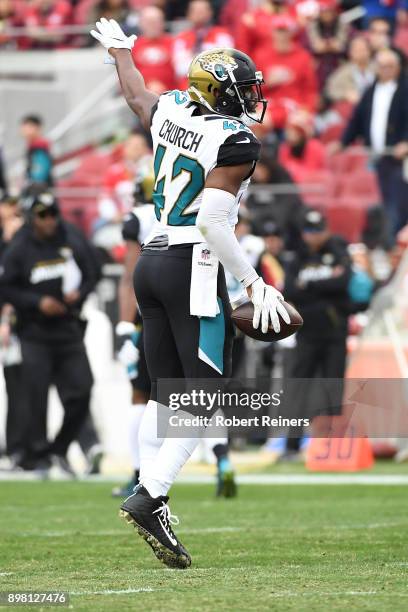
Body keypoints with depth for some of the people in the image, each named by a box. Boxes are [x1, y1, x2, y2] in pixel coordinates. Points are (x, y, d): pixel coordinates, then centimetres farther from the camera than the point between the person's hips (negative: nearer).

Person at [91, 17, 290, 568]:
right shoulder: (235, 141, -13)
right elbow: (213, 220, -20)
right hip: (194, 269, -8)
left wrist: (120, 50, 51)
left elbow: (136, 94, 30)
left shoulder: (171, 114, 7)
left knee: (165, 392, 10)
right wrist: (252, 282, -14)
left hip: (152, 264, 8)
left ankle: (155, 517, 5)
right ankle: (149, 495, -16)